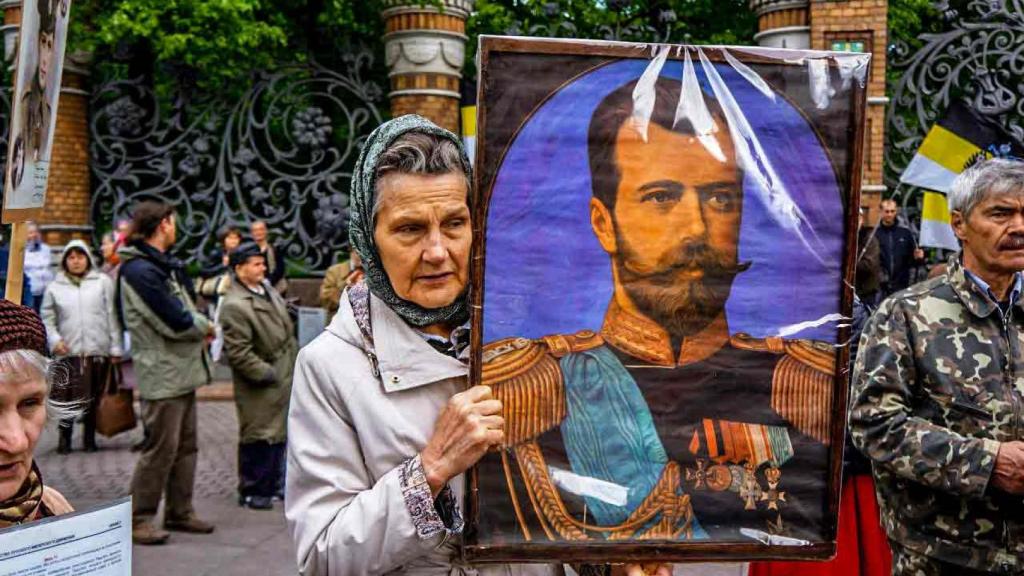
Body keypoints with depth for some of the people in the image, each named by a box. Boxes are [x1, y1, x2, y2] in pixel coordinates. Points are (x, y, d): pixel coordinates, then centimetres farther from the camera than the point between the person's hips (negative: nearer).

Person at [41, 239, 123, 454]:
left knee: (95, 398, 8)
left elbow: (112, 316, 3)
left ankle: (89, 436, 24)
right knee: (75, 397, -10)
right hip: (70, 352, -1)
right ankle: (65, 436, 8)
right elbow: (47, 319, 11)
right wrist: (54, 339, -7)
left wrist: (116, 347, 0)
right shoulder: (55, 287, 7)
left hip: (100, 350, 1)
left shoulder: (103, 281, 5)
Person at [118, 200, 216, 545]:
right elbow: (176, 321, -21)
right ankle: (139, 520, 7)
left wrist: (199, 326, -1)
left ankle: (180, 512, 24)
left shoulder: (164, 265, 14)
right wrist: (206, 326, -5)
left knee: (186, 446, 14)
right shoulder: (140, 271, -18)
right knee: (161, 449, -4)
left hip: (182, 371, 10)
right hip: (162, 374, -10)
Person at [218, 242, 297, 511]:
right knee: (258, 438, 1)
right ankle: (252, 491, 16)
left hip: (284, 379, 9)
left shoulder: (267, 289, 9)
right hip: (260, 387, -8)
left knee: (279, 434, 17)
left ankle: (273, 483, 31)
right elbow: (239, 354, -22)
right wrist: (268, 374, -18)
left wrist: (295, 360, 13)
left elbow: (286, 330, 19)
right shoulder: (234, 306, -20)